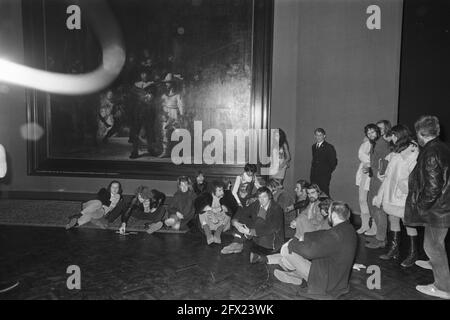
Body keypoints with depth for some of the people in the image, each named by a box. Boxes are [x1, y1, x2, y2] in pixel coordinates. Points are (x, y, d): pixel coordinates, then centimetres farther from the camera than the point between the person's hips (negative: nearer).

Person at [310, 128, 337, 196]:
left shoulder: (329, 147, -3)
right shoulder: (314, 146, 15)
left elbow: (333, 162, -2)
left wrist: (329, 172, -4)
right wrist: (312, 171, 13)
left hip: (324, 176, -5)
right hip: (314, 176, 6)